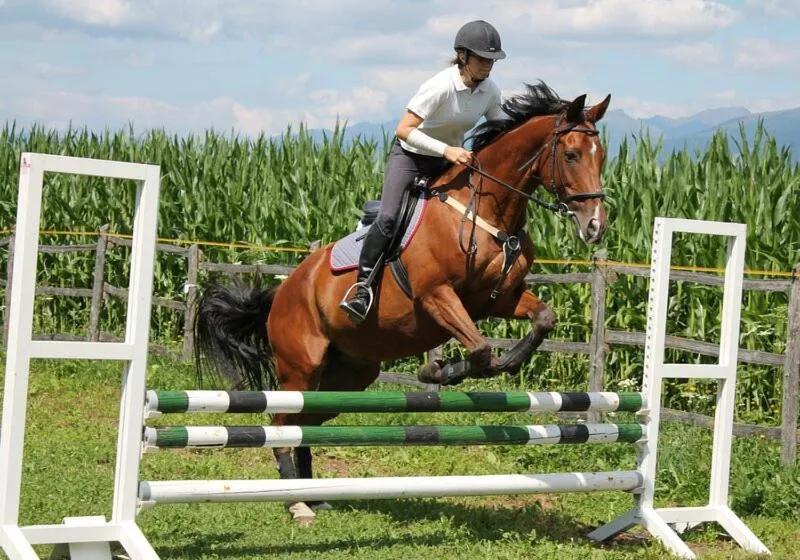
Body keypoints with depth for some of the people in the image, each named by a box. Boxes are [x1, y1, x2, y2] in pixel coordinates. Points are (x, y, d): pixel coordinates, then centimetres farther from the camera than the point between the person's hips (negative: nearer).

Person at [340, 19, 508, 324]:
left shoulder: (490, 91, -8)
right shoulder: (440, 87, -27)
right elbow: (403, 130, -31)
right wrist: (446, 150, -40)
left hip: (451, 159, 7)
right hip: (410, 154, -7)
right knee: (388, 219, -25)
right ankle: (362, 288, -20)